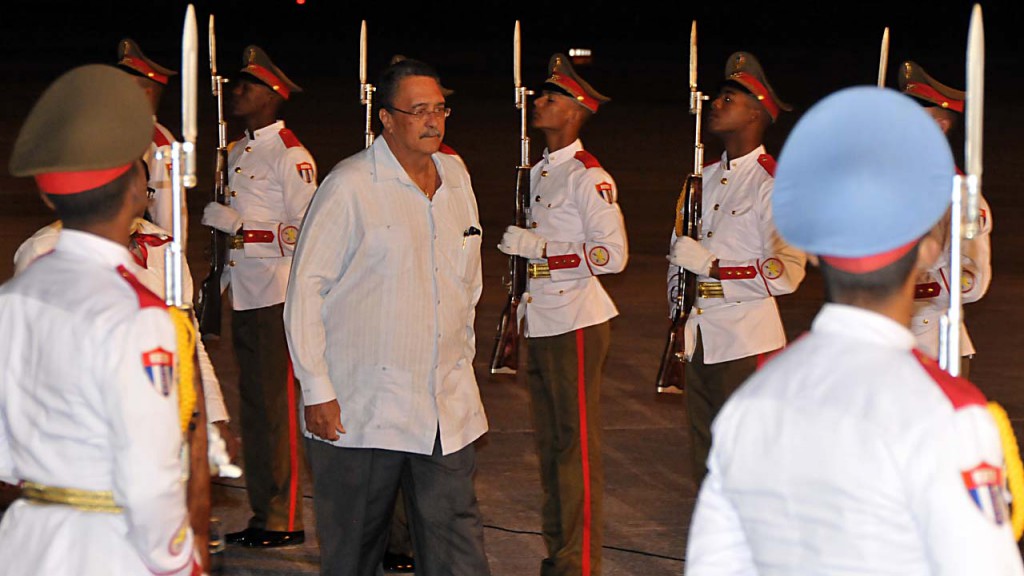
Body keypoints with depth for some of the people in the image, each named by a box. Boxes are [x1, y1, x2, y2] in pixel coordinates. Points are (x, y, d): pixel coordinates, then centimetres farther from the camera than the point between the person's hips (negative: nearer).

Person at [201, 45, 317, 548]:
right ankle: (263, 512, 17)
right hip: (244, 293, 9)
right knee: (251, 402, 11)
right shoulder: (237, 153, 16)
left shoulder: (290, 156, -10)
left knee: (278, 403, -7)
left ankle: (285, 520, -4)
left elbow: (305, 230, -16)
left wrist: (236, 223, -17)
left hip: (276, 293, -9)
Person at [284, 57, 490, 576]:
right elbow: (306, 290, -9)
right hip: (361, 409, -5)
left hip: (447, 405, 5)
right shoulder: (350, 187, -9)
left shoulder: (456, 177, 10)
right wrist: (316, 390, -11)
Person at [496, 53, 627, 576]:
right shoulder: (539, 173, 14)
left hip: (576, 321, -9)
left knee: (577, 445, -4)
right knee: (549, 442, 13)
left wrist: (538, 246, -21)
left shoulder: (588, 176, -13)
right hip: (541, 321, 9)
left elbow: (612, 255, -19)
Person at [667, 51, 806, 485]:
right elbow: (679, 248, 26)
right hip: (699, 341, 7)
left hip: (747, 342, -7)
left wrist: (710, 265, -21)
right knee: (706, 463, 12)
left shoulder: (772, 185, -10)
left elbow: (787, 272, -20)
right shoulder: (706, 178, 13)